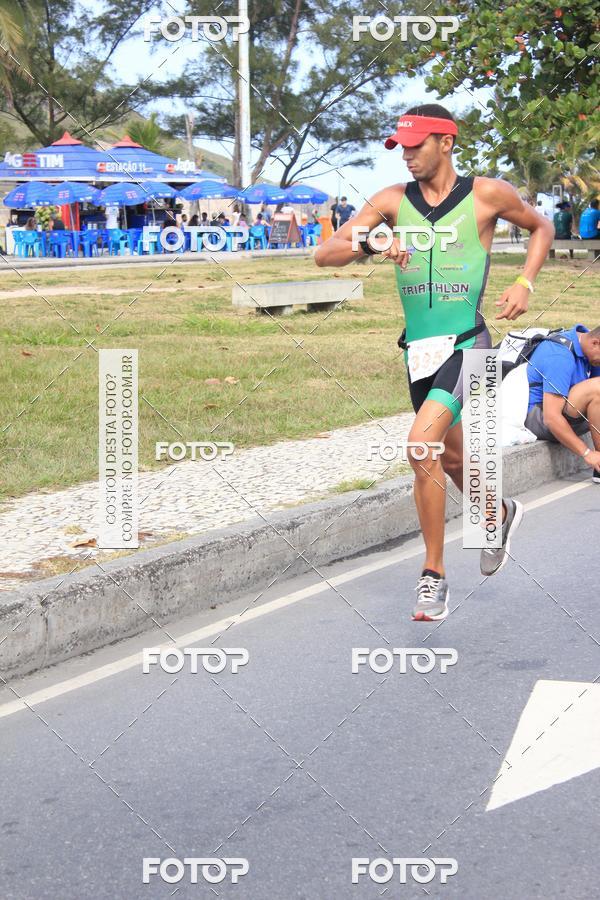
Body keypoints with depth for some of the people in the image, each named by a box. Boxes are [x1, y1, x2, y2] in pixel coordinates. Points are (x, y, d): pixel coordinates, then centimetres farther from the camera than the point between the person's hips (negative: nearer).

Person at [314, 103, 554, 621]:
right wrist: (370, 245, -22)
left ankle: (434, 576, -11)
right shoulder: (392, 202, 4)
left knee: (422, 444, -23)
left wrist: (525, 283, 1)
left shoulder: (487, 194, -2)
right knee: (451, 456, 17)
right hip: (419, 349, 5)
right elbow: (324, 255, -2)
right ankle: (501, 515, 48)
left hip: (467, 346, -5)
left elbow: (541, 228, 16)